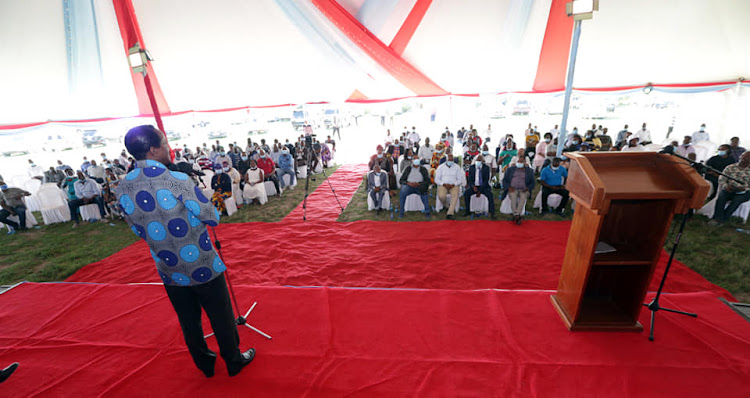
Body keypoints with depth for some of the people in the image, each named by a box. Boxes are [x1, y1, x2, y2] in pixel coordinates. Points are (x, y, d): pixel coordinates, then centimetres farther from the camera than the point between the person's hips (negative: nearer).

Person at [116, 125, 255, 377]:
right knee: (221, 317, 14)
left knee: (189, 321, 22)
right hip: (202, 266, -5)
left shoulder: (123, 189, -3)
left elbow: (137, 230, 9)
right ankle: (234, 361, 33)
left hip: (168, 270, 6)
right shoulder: (177, 180, -23)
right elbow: (212, 218, -15)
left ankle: (205, 364, 42)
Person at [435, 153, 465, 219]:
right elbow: (436, 179, 3)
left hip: (454, 185, 0)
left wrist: (453, 184, -13)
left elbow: (459, 179, 6)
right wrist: (444, 184, -14)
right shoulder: (441, 167, 8)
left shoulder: (457, 167, 10)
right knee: (441, 196, -32)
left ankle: (450, 213, -36)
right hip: (443, 185, 0)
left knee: (455, 195, -34)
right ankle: (447, 206, 0)